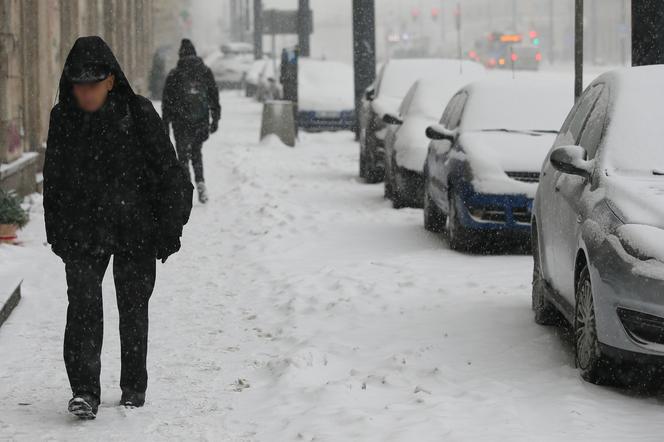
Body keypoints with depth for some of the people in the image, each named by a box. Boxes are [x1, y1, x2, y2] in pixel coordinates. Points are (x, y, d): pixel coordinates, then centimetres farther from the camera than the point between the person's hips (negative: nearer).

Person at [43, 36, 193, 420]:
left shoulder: (139, 115, -9)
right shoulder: (63, 119, 0)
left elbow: (169, 174, -4)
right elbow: (54, 181, 11)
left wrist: (169, 229, -5)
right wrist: (57, 234, 11)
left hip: (136, 231, -1)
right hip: (82, 234, 1)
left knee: (134, 309, 10)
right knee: (83, 307, -13)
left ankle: (134, 387, 24)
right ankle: (84, 391, -16)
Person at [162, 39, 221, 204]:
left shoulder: (174, 75, -3)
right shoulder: (205, 71, 3)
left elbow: (167, 102, 0)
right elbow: (214, 96, 6)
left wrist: (165, 124, 6)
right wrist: (215, 119, 12)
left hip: (181, 122, -2)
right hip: (201, 120, 2)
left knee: (183, 155, 5)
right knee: (197, 152, 20)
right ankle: (200, 182, 3)